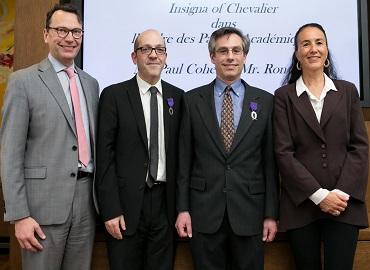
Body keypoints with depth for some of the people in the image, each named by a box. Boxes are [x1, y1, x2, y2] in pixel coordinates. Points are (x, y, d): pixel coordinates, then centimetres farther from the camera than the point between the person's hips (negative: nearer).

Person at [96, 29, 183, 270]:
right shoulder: (113, 95, -3)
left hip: (166, 203, 3)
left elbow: (180, 152, 8)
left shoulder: (177, 96, 7)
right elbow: (105, 156, -6)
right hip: (127, 204, -2)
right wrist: (110, 210, -10)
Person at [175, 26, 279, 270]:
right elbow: (185, 158, 2)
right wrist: (182, 209, -1)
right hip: (204, 211, 0)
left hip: (249, 212, 0)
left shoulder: (265, 101, 3)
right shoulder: (193, 100, 3)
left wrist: (271, 214, 1)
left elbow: (270, 161, 2)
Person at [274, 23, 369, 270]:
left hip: (344, 203, 1)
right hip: (302, 204, -1)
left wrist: (342, 192, -8)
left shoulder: (348, 91, 10)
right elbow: (283, 152, -4)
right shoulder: (284, 96, 4)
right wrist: (318, 194, -11)